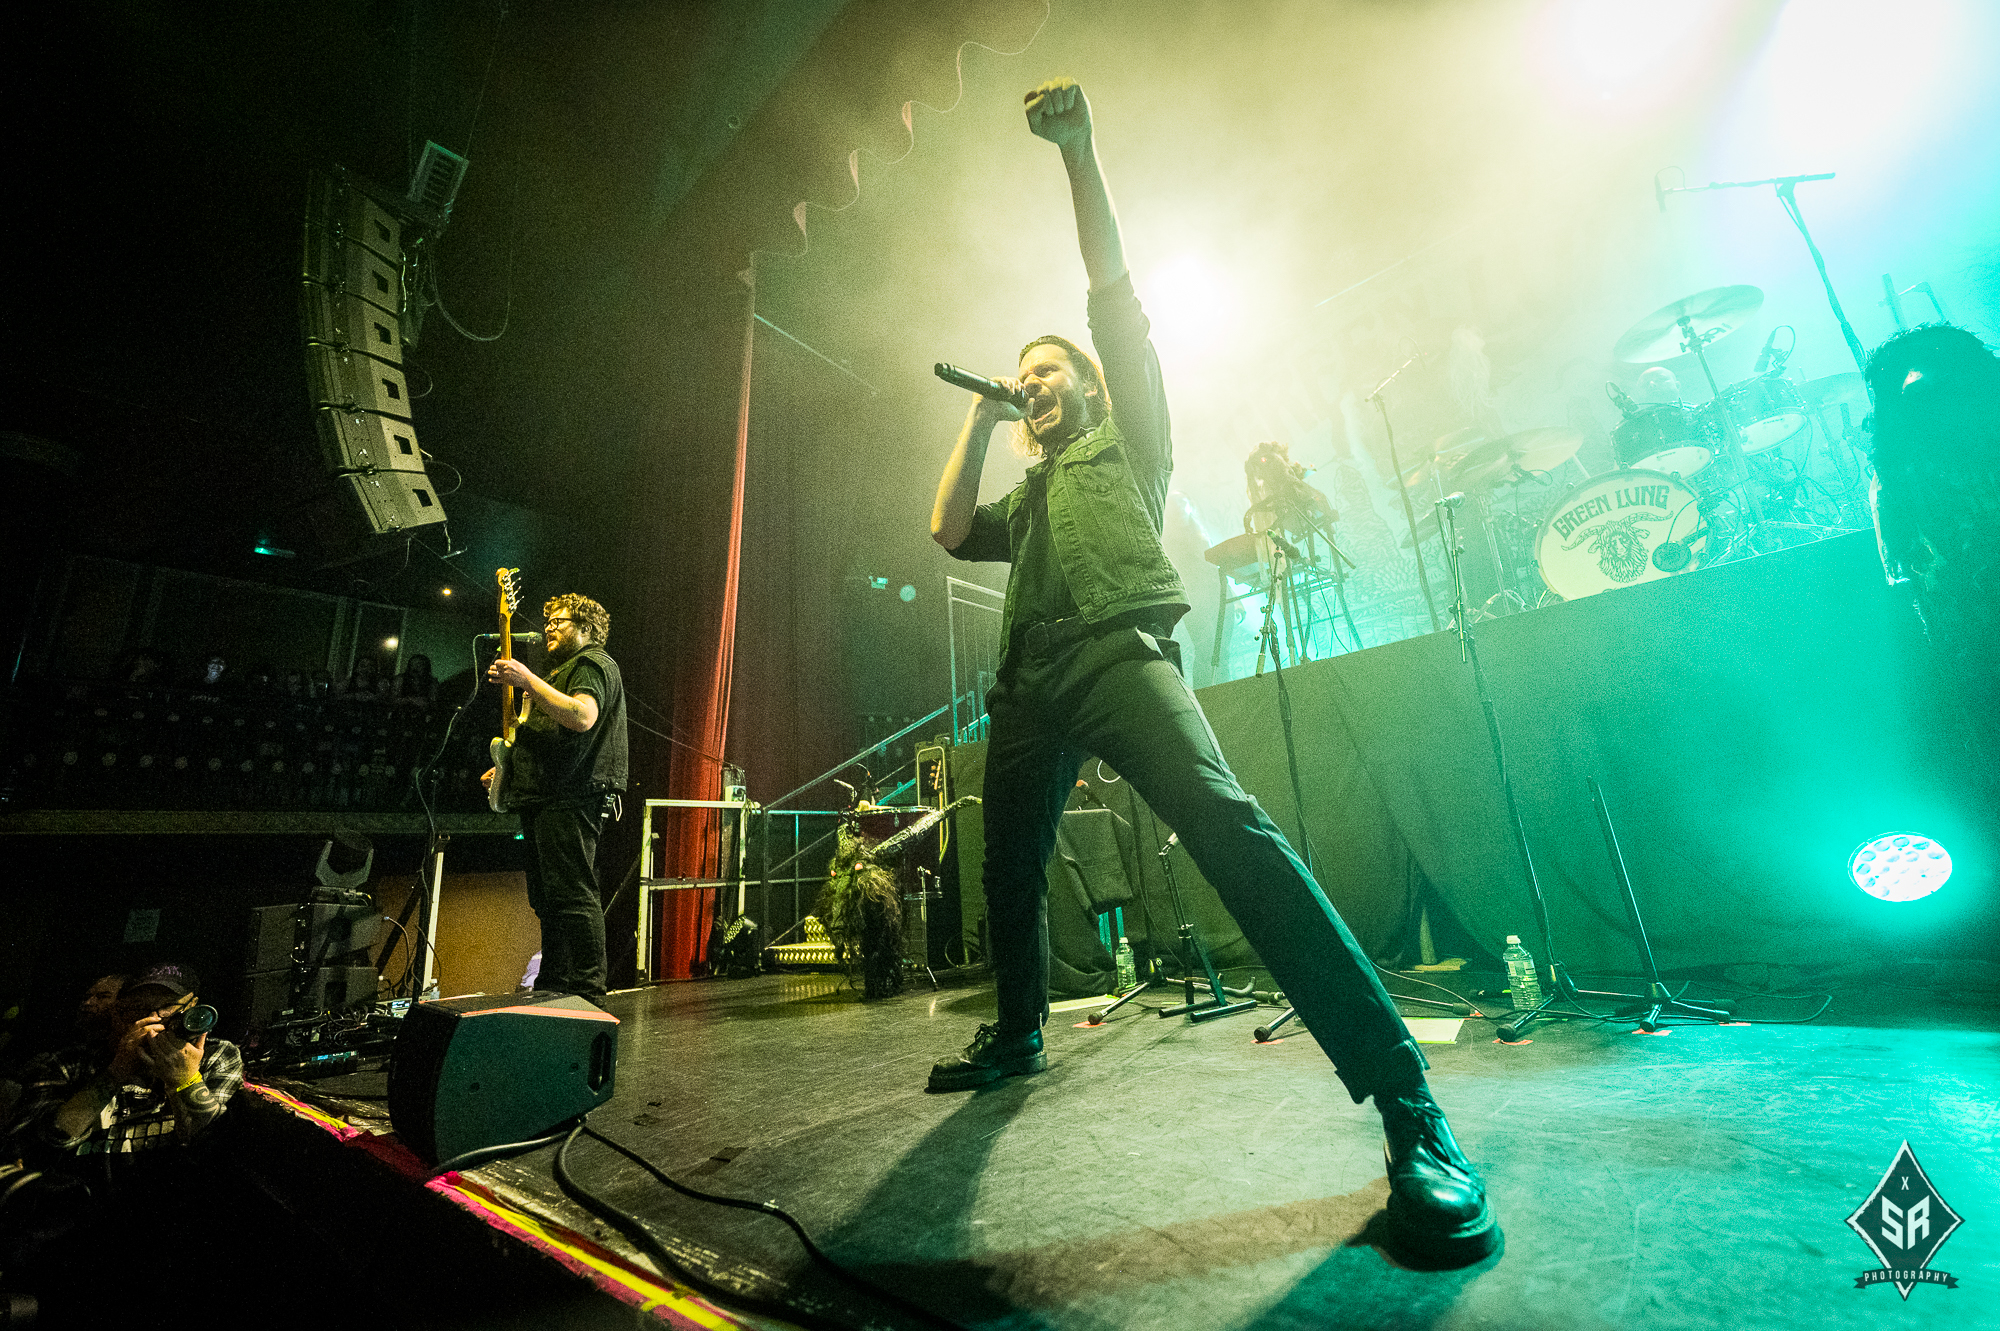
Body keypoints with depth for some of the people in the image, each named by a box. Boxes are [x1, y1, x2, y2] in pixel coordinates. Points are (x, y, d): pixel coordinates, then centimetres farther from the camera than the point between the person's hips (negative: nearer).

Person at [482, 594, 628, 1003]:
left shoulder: (594, 663, -4)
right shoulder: (563, 670, 29)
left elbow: (582, 717, -25)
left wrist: (527, 680, -20)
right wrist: (507, 767, 22)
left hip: (573, 799, -11)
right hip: (544, 799, 11)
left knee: (572, 894, -12)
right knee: (547, 900, 14)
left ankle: (587, 993, -8)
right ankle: (552, 987, 23)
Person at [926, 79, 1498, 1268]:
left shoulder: (1129, 439, 21)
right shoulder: (1026, 499, 34)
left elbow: (1117, 296, 13)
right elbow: (948, 531, 17)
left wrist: (1080, 152, 13)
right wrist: (980, 420, 24)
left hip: (1119, 653, -6)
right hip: (1031, 686, 7)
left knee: (1229, 824, -28)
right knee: (1010, 872, 10)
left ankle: (1406, 1101, -25)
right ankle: (1017, 1037, 32)